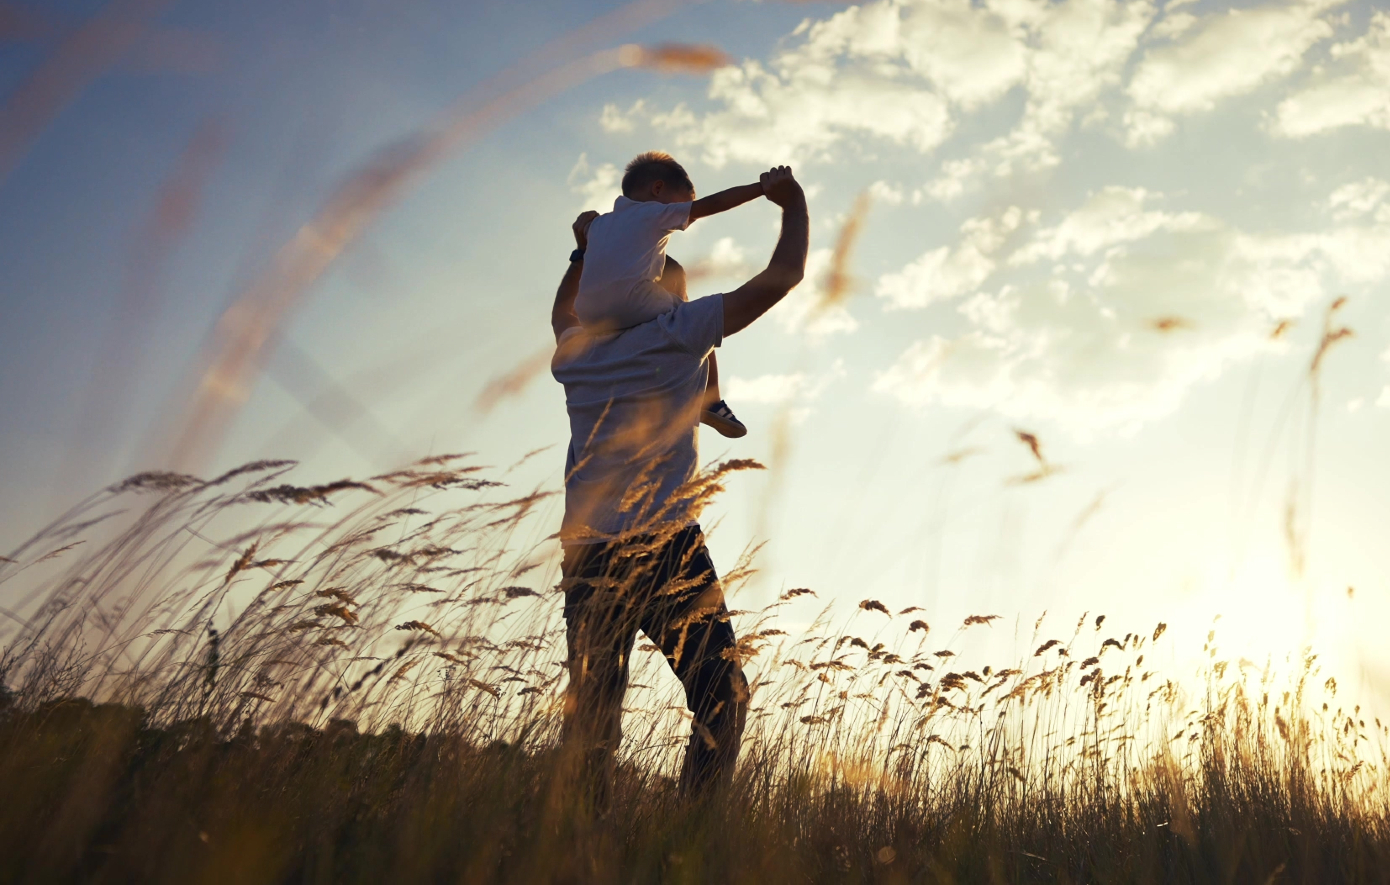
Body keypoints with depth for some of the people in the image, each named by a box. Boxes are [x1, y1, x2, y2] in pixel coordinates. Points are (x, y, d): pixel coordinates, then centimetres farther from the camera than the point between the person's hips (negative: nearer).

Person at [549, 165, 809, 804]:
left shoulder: (576, 354, 17)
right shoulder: (676, 333, 3)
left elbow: (563, 314, 44)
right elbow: (781, 278, 4)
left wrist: (585, 251, 46)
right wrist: (793, 204, 18)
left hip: (585, 556, 6)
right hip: (663, 545, -5)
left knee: (590, 714, 5)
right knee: (722, 697, -1)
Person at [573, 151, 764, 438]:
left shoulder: (601, 223, 29)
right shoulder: (655, 214, 13)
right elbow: (712, 204, 8)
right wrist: (762, 187, 8)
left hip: (592, 317, 6)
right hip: (634, 301, -6)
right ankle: (711, 401, 6)